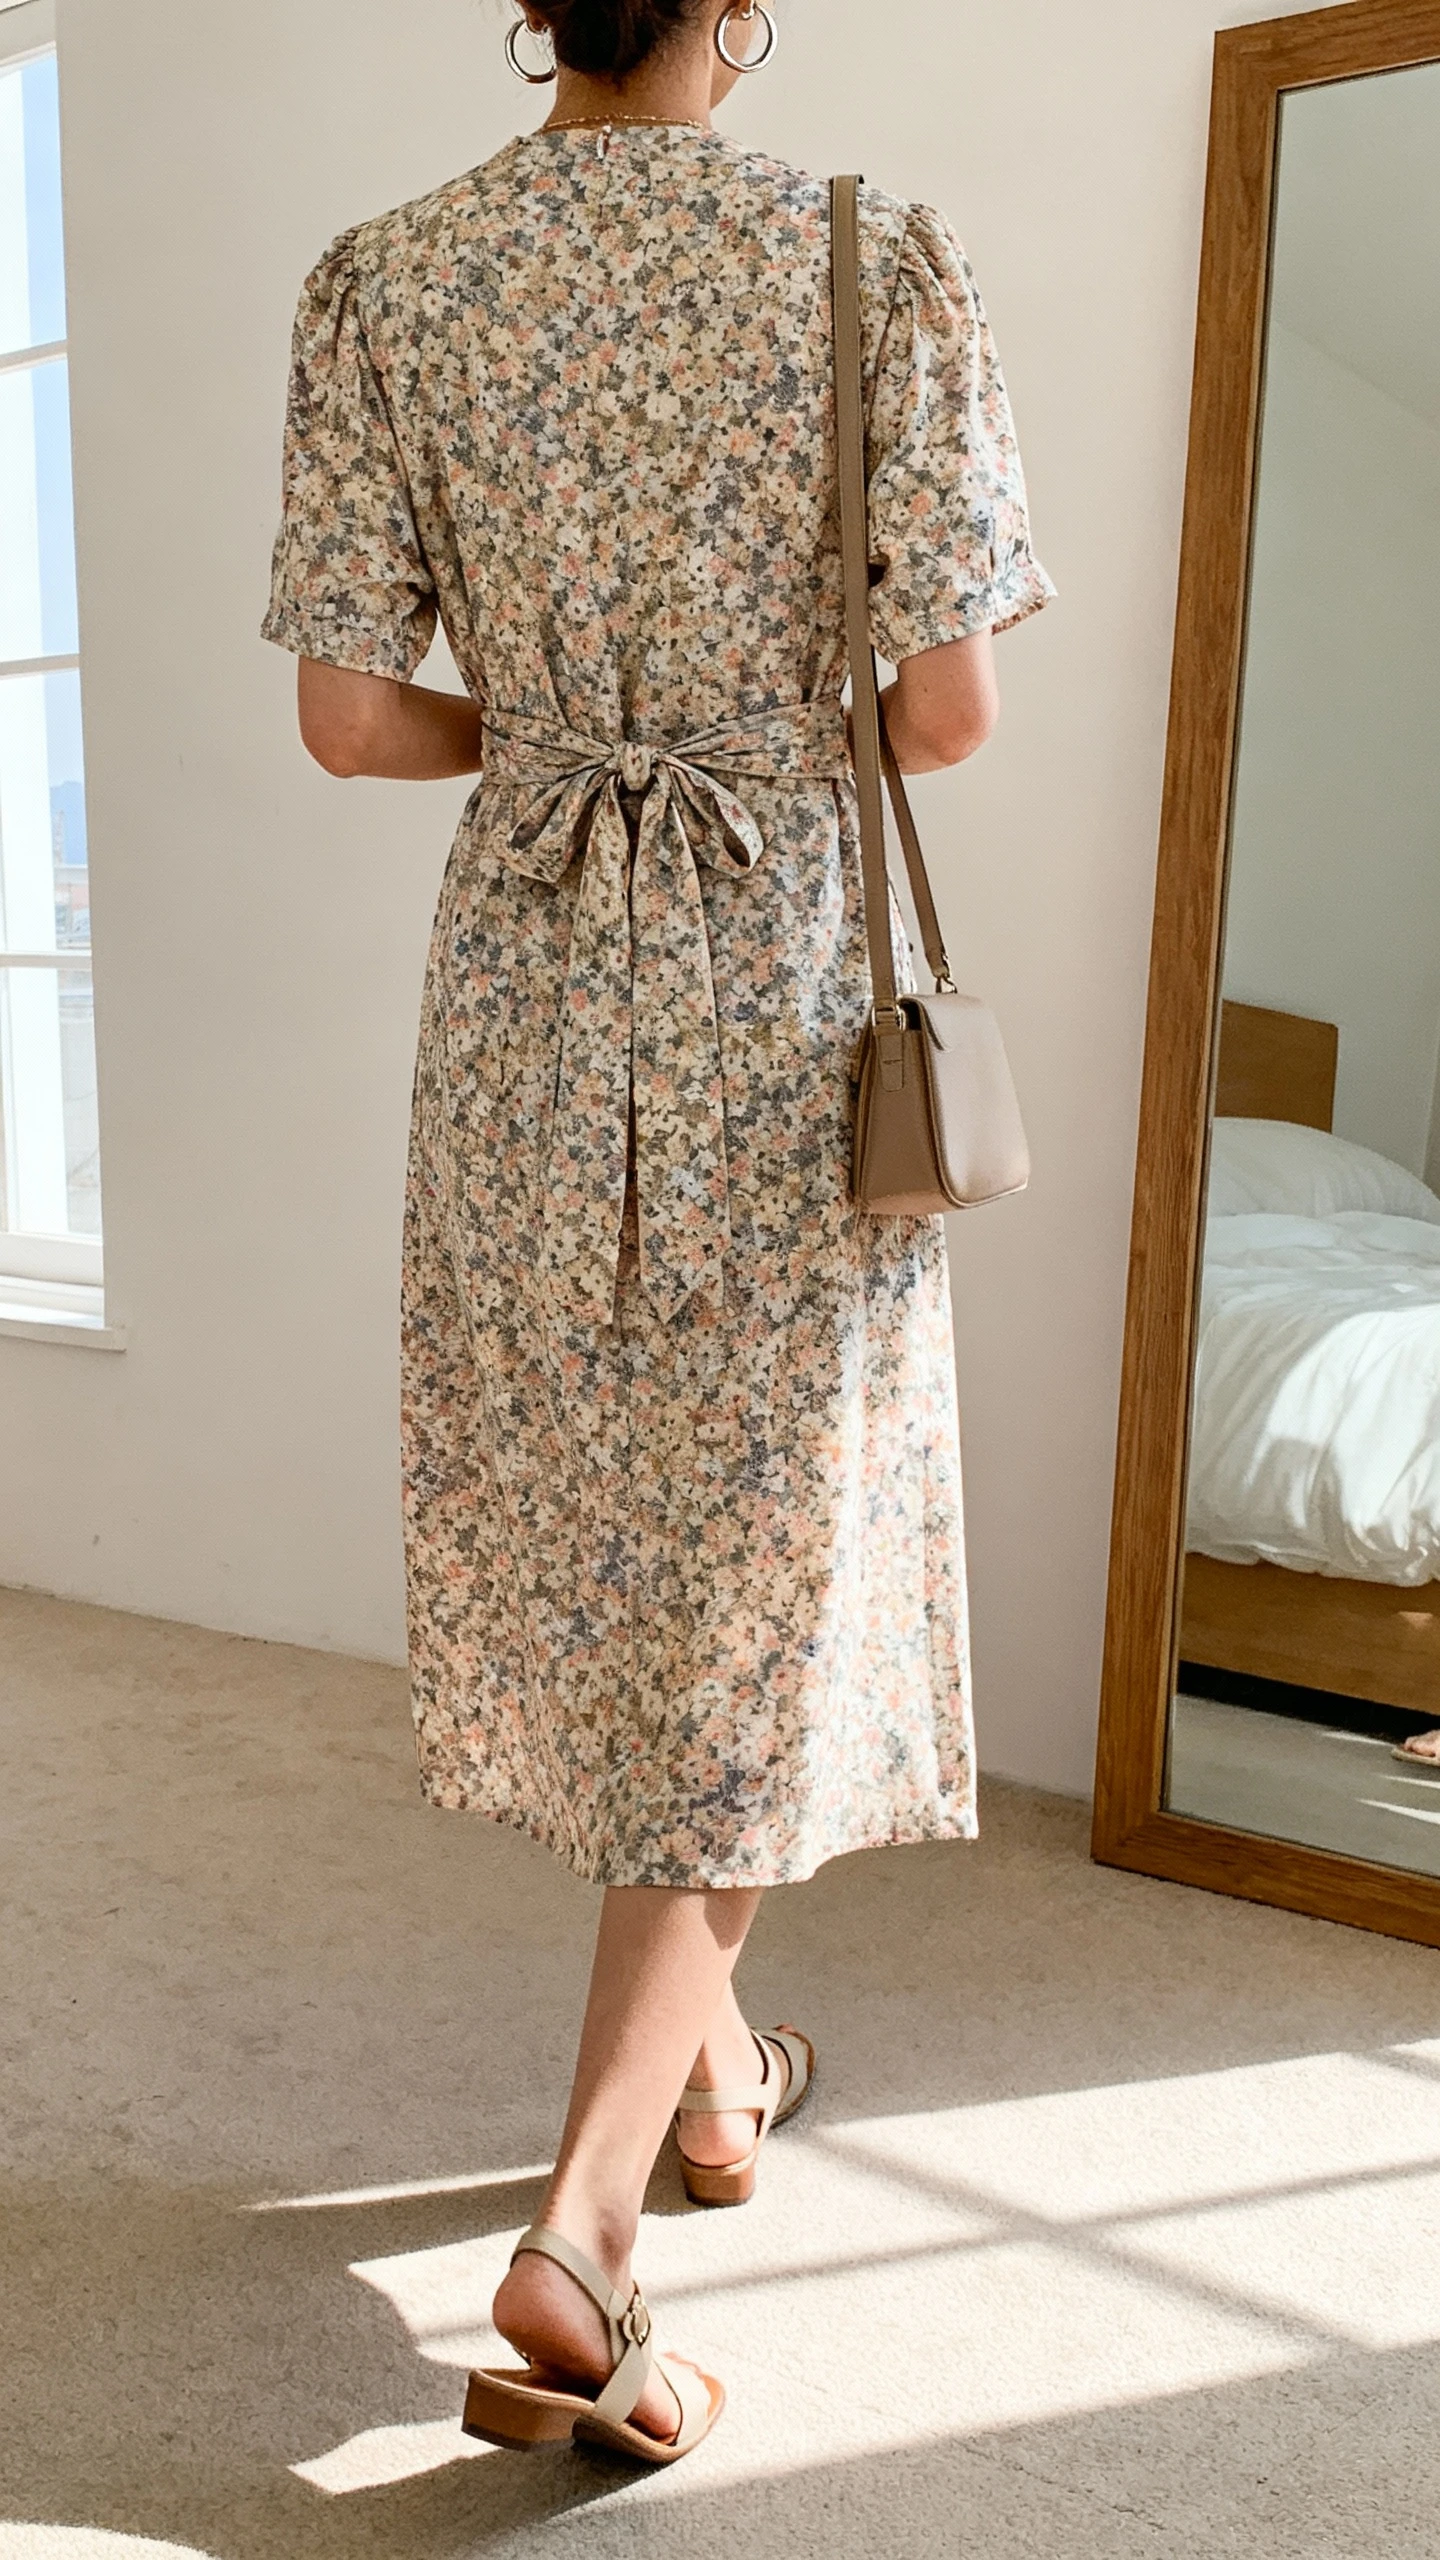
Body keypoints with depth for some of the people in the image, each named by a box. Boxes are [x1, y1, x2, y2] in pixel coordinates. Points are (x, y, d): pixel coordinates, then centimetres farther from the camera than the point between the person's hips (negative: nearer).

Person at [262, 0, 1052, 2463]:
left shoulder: (382, 282, 2)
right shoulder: (877, 259, -4)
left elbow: (345, 717, -3)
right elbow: (948, 708, -8)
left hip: (525, 999, 3)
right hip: (788, 1001, -2)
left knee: (581, 1539, 17)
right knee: (756, 1578, 7)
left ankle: (709, 2055, 38)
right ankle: (577, 2234, 0)